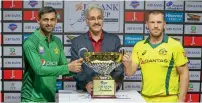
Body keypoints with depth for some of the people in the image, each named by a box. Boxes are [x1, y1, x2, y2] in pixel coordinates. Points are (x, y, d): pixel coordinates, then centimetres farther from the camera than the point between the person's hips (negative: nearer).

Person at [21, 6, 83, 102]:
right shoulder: (30, 42, -13)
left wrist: (75, 67, -14)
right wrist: (68, 67, -27)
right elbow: (39, 69, -23)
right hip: (32, 98, -5)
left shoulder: (57, 42, 5)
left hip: (50, 97, 5)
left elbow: (64, 69, 6)